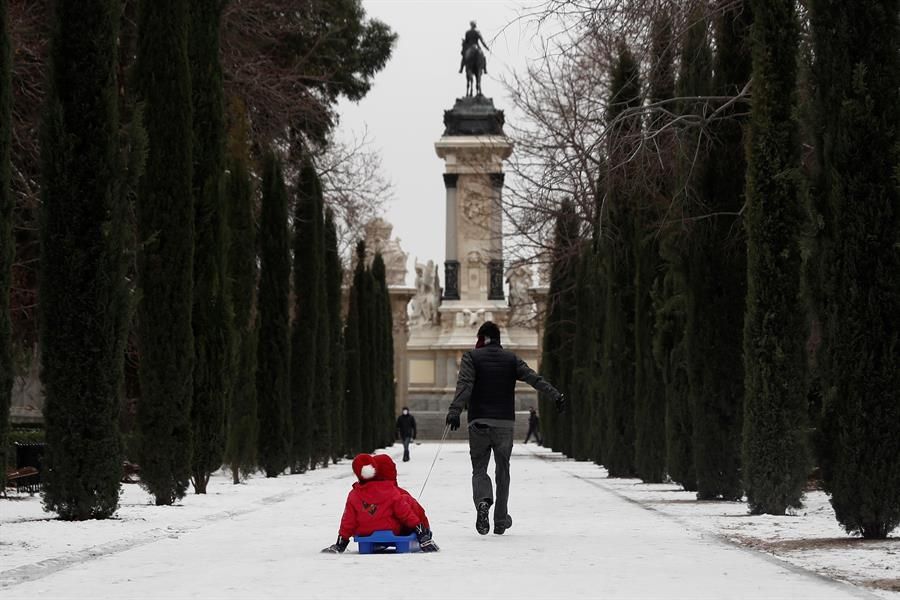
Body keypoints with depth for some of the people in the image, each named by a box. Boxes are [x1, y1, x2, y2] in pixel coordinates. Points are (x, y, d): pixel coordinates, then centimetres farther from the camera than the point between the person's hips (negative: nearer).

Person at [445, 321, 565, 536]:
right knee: (502, 470, 12)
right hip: (505, 423, 2)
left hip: (479, 423, -2)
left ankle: (483, 500, -26)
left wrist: (455, 410, -24)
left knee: (479, 468, 6)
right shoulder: (511, 359, 8)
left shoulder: (471, 357, 1)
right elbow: (535, 379, -1)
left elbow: (464, 385, -14)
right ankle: (500, 521, 15)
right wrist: (556, 395, -5)